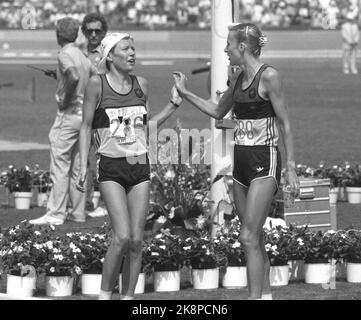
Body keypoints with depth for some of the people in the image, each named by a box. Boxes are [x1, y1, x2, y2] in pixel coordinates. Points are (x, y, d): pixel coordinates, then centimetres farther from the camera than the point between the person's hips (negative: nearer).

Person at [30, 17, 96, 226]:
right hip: (84, 113, 8)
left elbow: (73, 77, -30)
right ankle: (78, 212, 14)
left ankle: (56, 214, -8)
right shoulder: (82, 56, 12)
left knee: (60, 166, -7)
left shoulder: (65, 55, -12)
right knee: (77, 167, 12)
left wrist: (64, 99, -18)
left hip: (69, 113, -8)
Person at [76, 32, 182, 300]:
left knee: (136, 240, -1)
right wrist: (83, 165, -3)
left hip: (140, 167, 4)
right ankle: (105, 294, -1)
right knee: (122, 236, -16)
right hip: (111, 168, -4)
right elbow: (87, 126, 2)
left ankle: (128, 296, 9)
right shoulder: (97, 84, -4)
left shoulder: (141, 85, 8)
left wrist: (174, 104, 9)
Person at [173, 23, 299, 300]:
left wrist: (291, 167, -13)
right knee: (255, 238, 11)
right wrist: (185, 93, 21)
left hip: (264, 162, -8)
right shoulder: (238, 77, 11)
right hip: (241, 160, 8)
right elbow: (218, 111, 27)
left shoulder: (268, 76, -12)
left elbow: (285, 124, -11)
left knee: (249, 237, -13)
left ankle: (255, 297, -13)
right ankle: (265, 294, 19)